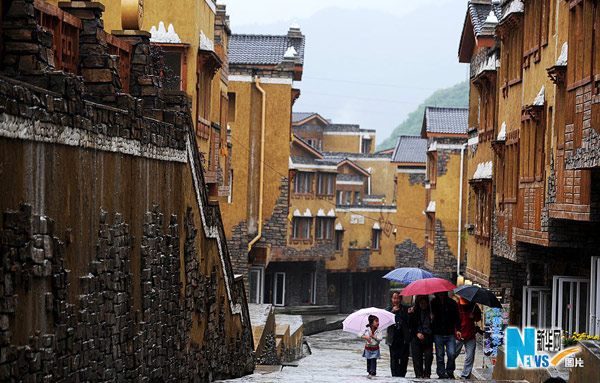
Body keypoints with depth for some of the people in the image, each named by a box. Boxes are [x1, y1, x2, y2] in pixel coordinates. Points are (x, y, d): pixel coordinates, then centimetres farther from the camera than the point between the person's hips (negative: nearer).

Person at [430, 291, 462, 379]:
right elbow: (431, 316, 13)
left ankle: (450, 372, 8)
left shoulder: (452, 303, 6)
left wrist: (458, 329, -3)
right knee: (440, 356, 0)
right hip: (438, 334, 0)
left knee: (451, 354, -11)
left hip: (450, 334, 0)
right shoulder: (433, 303, 6)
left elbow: (457, 318, 9)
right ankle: (441, 374, 7)